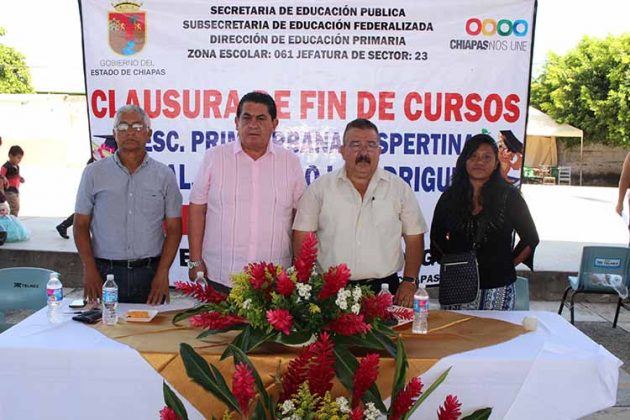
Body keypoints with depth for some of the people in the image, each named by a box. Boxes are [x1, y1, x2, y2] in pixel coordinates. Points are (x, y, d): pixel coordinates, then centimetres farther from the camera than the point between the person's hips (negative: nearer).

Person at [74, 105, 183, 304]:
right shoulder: (94, 173, 5)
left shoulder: (164, 175, 5)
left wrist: (162, 273, -5)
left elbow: (174, 228, 4)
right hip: (105, 272, 0)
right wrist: (90, 270, -5)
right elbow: (81, 225, 6)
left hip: (149, 274, 0)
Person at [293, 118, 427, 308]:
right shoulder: (320, 188, 2)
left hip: (383, 288, 1)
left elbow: (414, 237, 8)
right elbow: (302, 237, 1)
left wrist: (409, 282, 0)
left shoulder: (400, 189, 5)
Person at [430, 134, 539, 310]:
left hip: (498, 286, -1)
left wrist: (507, 265, 4)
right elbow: (437, 237, 14)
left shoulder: (509, 196, -1)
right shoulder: (451, 197, 4)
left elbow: (530, 239, 6)